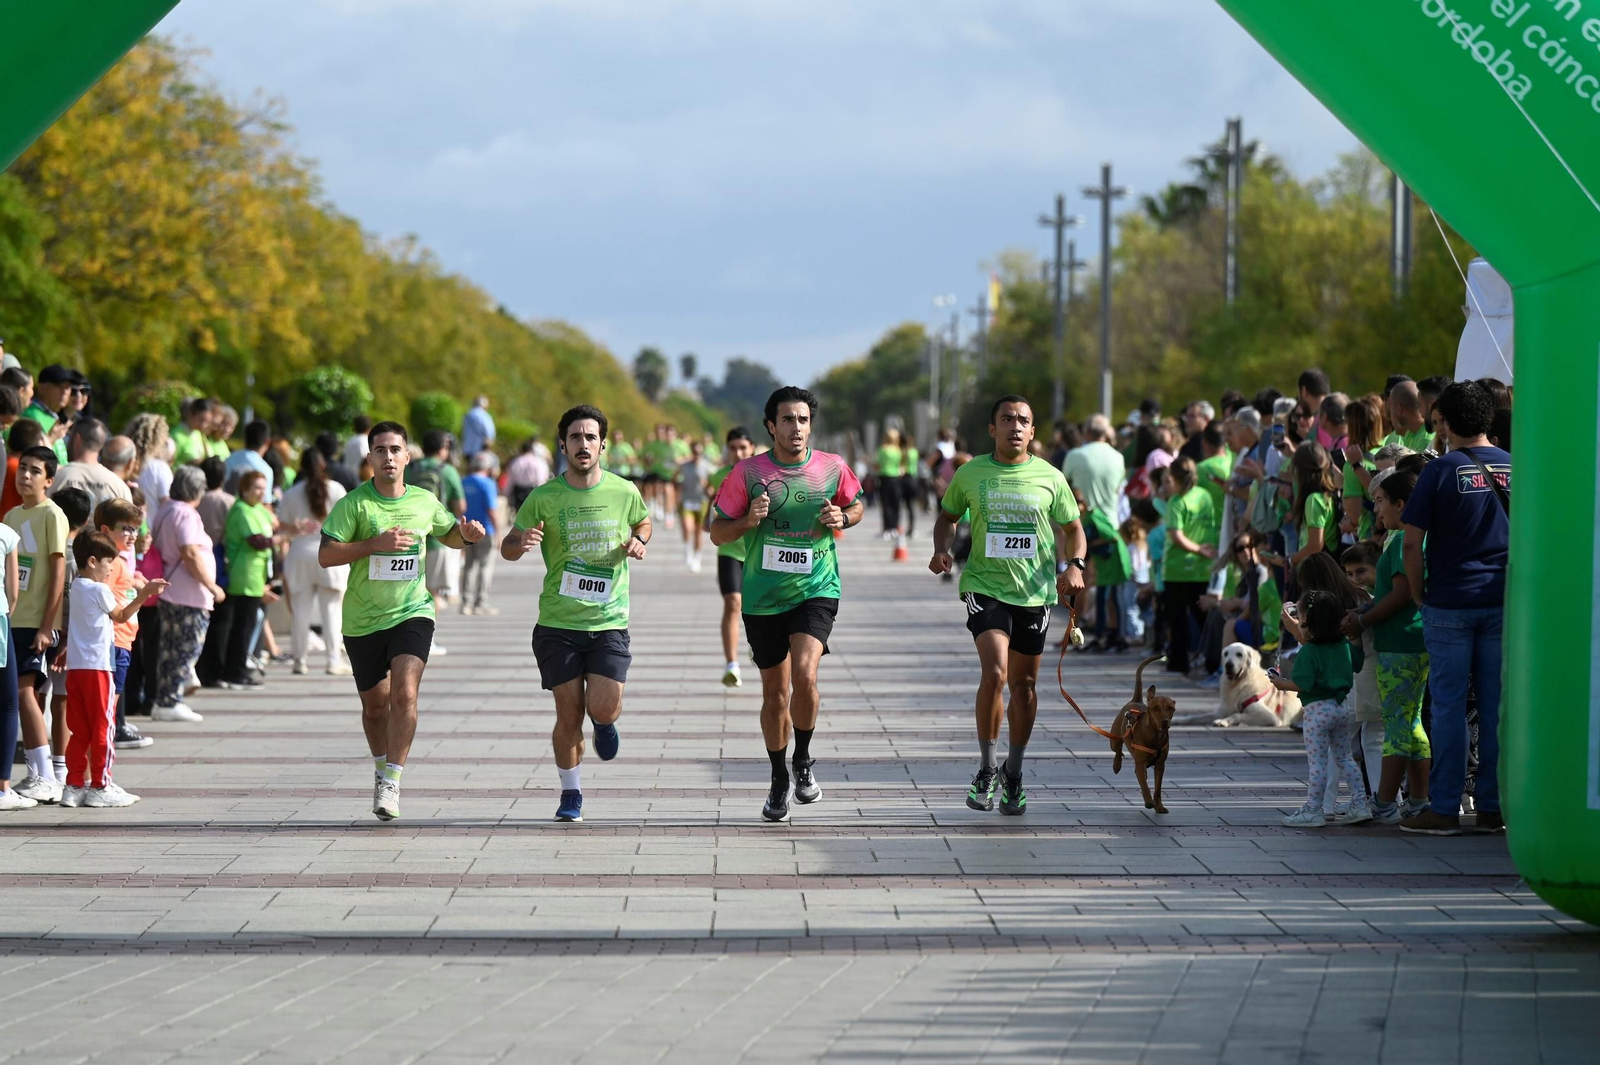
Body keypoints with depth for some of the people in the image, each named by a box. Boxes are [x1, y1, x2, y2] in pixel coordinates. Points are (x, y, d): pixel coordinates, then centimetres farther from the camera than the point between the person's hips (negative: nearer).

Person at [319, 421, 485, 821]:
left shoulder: (425, 502, 3)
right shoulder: (354, 503, -8)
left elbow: (449, 536, 23)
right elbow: (325, 556, -14)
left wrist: (466, 534, 0)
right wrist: (376, 544, -23)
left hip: (412, 612, 0)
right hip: (362, 620, 0)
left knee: (404, 693, -20)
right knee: (375, 704, 13)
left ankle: (391, 782, -18)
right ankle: (381, 768, 39)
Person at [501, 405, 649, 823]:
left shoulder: (624, 492, 0)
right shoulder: (544, 498, -4)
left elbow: (643, 523, 21)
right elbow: (507, 547, 3)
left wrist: (638, 542, -1)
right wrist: (522, 544, -21)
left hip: (609, 622, 0)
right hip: (558, 623, 0)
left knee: (603, 709, -11)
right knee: (569, 714, 1)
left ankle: (604, 723, 27)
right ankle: (570, 793, 21)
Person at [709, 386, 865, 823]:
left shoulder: (834, 469, -2)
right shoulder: (748, 472, -5)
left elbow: (856, 505, 18)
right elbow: (717, 533, 1)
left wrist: (842, 518, -4)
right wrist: (748, 520, -18)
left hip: (817, 591, -1)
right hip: (763, 598, 1)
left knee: (804, 674, -23)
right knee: (775, 693, 9)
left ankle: (803, 760, 0)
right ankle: (779, 780, 29)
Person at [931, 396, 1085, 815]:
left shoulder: (1050, 477, 2)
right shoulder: (970, 474, 1)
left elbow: (1073, 529, 12)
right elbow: (947, 516, 17)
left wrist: (1074, 565, -7)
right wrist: (941, 548, -2)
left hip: (1035, 590, 2)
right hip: (985, 586, -2)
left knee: (1024, 685, 10)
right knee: (994, 672, -20)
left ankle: (1013, 773, 28)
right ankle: (986, 770, -7)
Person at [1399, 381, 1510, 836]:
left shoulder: (1440, 470, -9)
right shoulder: (1515, 467, 3)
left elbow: (1412, 543, -10)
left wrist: (1418, 594, 3)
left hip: (1449, 603, -3)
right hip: (1503, 603, 3)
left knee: (1448, 705, 1)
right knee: (1496, 707, 7)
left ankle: (1444, 808, 2)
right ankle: (1492, 807, 10)